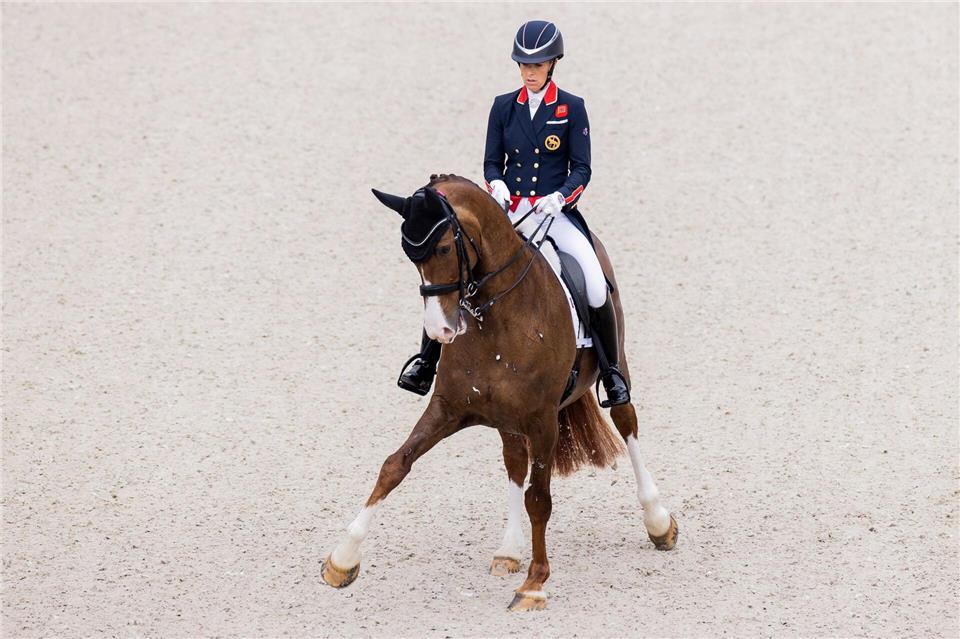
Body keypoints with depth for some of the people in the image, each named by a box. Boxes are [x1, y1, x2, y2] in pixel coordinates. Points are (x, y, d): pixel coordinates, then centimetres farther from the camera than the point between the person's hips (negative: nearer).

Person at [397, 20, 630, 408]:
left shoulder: (572, 109, 0)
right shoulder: (503, 107, 8)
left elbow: (581, 169, -2)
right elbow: (492, 161, 9)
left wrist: (560, 197, -21)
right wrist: (497, 185, -14)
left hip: (556, 212, -3)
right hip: (508, 212, 3)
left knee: (596, 287, -24)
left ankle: (612, 372, -7)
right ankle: (426, 362, -5)